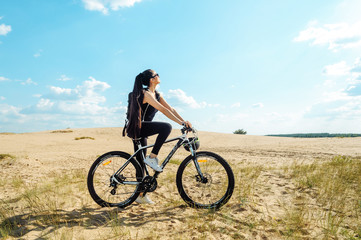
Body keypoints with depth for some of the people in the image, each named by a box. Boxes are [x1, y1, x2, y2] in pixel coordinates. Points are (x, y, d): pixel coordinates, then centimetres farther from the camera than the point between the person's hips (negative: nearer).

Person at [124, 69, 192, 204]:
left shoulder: (156, 95, 11)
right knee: (166, 127, -28)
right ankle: (152, 158, -17)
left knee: (141, 163, 12)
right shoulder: (145, 93, -17)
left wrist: (185, 122, -6)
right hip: (136, 128, -9)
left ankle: (141, 195, 23)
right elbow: (163, 110, -26)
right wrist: (180, 123, -29)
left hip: (141, 130, 10)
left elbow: (171, 109, 5)